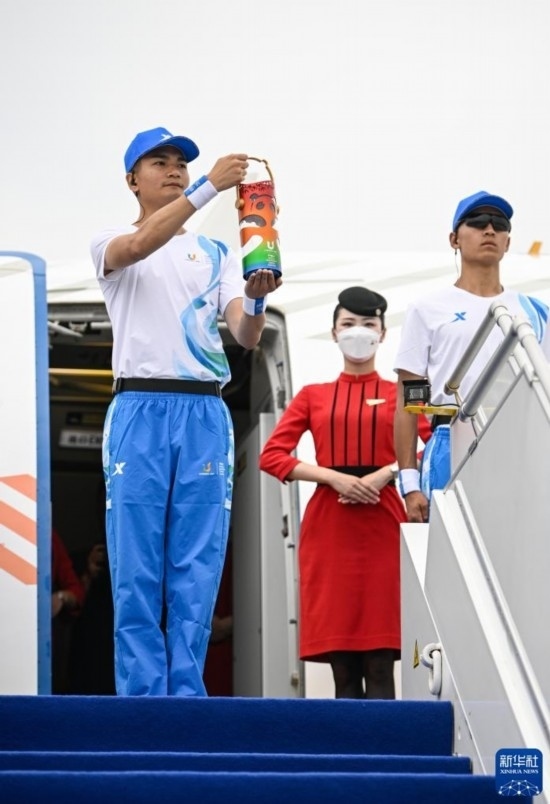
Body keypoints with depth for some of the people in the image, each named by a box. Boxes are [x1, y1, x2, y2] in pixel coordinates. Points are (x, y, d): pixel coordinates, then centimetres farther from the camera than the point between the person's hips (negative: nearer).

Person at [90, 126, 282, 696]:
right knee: (136, 572, -6)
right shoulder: (110, 244, 8)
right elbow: (137, 247, -18)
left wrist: (256, 300, -18)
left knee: (196, 572, -1)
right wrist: (211, 187, -27)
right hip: (141, 409, -3)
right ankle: (142, 700, -4)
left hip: (205, 415, 3)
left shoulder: (217, 254, 19)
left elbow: (246, 337, 6)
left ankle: (187, 699, 1)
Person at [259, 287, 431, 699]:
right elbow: (272, 455, 3)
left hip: (383, 526, -2)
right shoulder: (313, 397, 15)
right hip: (329, 527, 2)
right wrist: (335, 477, -10)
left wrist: (385, 474, -15)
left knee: (379, 665, -8)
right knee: (343, 670, -1)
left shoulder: (400, 395, 11)